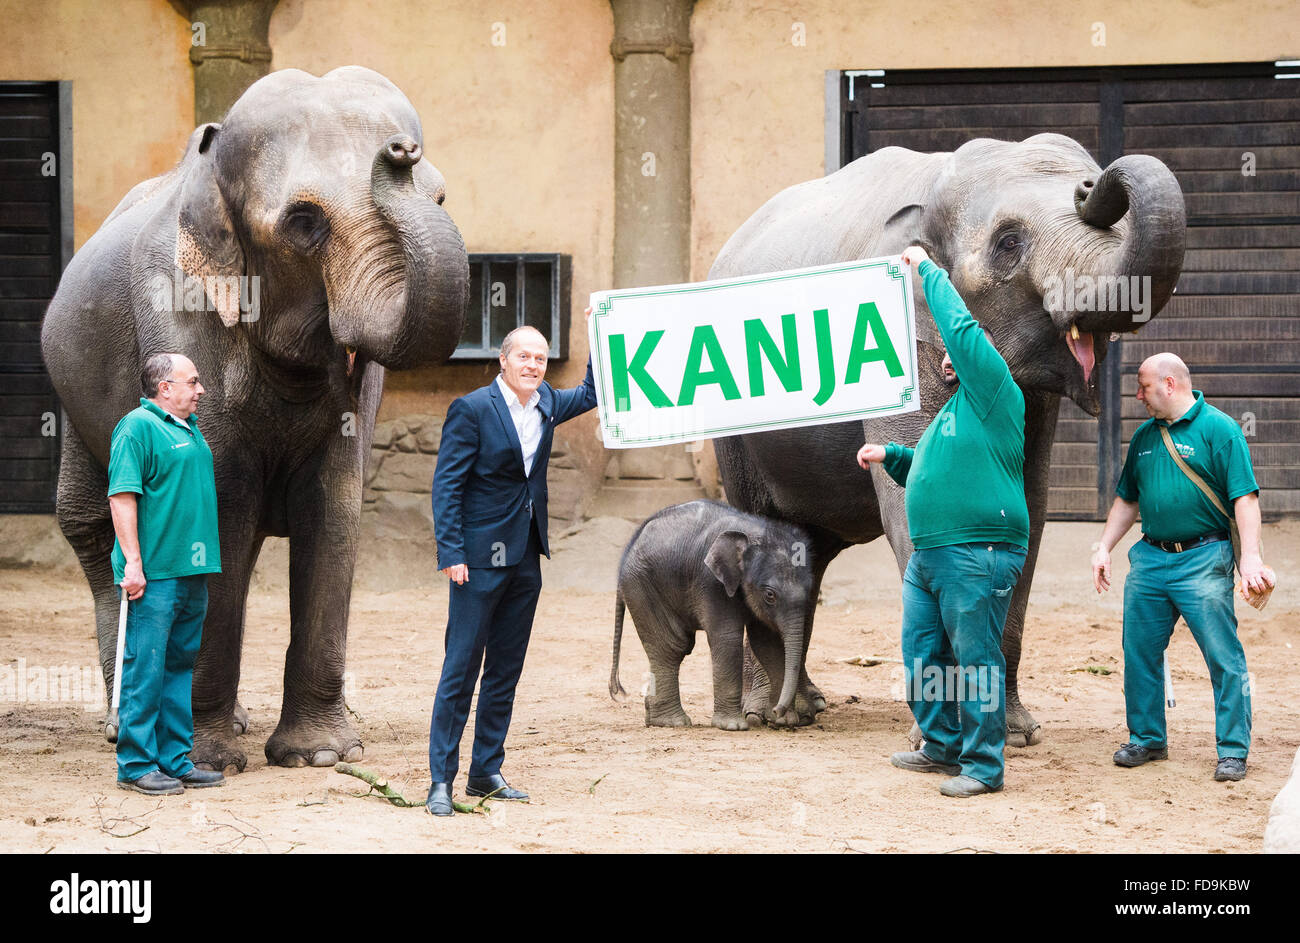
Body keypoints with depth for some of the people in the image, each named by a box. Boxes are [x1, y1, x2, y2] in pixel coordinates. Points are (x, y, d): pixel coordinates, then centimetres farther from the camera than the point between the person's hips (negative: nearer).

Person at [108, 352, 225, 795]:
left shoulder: (189, 427, 17)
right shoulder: (138, 427, -9)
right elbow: (122, 496, -16)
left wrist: (206, 560, 22)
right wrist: (132, 562, -21)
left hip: (191, 572, 9)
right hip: (155, 574, -9)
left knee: (180, 665, 12)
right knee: (145, 668, -5)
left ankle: (175, 759, 18)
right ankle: (136, 764, 0)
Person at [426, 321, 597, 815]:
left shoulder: (546, 404, 9)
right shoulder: (472, 409, -10)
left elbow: (590, 394, 29)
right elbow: (446, 484, -11)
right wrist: (452, 553, -17)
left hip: (525, 559, 7)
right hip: (481, 557, -7)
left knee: (506, 670, 10)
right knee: (461, 668, -5)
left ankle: (486, 773, 18)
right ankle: (441, 779, -1)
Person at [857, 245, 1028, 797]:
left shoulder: (993, 395, -3)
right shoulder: (951, 415, 25)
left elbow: (961, 327, -10)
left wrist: (927, 269, 0)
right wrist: (889, 456, 23)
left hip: (977, 555, -10)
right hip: (927, 555, 10)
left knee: (976, 659, -7)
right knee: (922, 657, 13)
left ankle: (984, 765, -2)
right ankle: (943, 746, 26)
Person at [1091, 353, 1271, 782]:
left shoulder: (1219, 429, -5)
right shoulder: (1144, 436, 15)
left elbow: (1245, 498, -11)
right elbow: (1126, 500, 23)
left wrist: (1251, 557, -20)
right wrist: (1104, 548, 14)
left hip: (1202, 560, -6)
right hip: (1149, 560, 6)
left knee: (1224, 658, -5)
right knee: (1139, 653, 8)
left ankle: (1233, 750, 1)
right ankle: (1147, 739, 22)